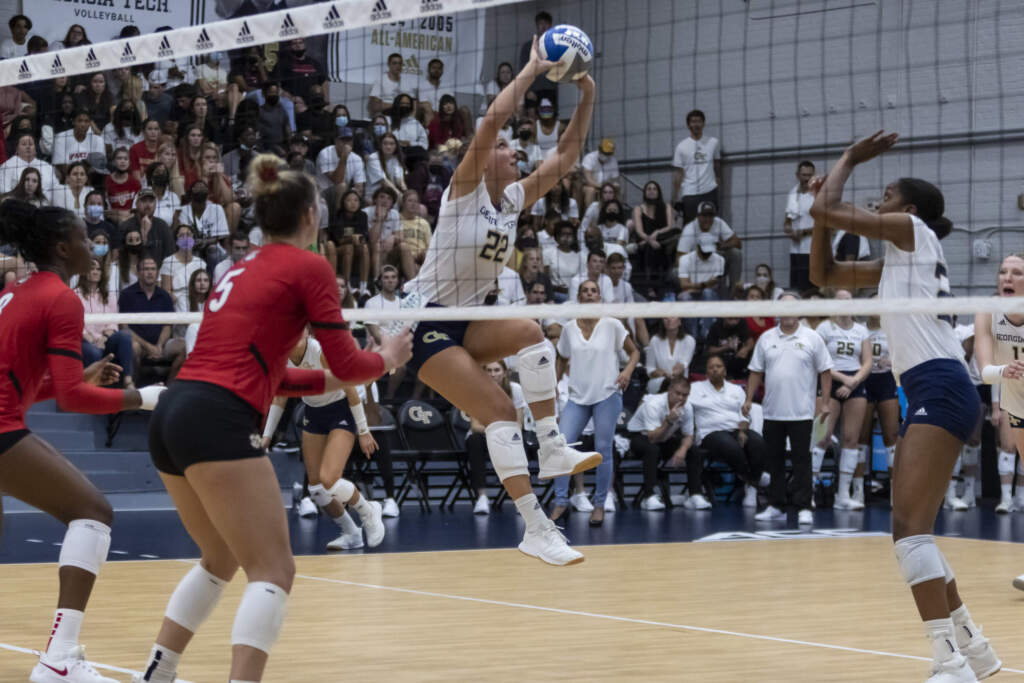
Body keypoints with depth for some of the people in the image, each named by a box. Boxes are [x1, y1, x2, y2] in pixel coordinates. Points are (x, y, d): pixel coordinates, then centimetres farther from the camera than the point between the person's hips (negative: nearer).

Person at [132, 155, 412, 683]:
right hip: (218, 423, -8)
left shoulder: (243, 269, 24)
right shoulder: (309, 268, 1)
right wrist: (386, 358, 23)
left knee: (221, 559, 25)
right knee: (273, 570, -5)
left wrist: (336, 380, 34)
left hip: (170, 416, 9)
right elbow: (347, 363, 2)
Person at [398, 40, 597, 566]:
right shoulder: (465, 188, -10)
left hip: (466, 323, 7)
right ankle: (536, 528, -21)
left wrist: (586, 96, -1)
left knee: (529, 332, -24)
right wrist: (530, 72, -17)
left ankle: (552, 449, -23)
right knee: (500, 412, -18)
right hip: (425, 322, -7)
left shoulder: (513, 201, 9)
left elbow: (565, 156, 7)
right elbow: (492, 119, -23)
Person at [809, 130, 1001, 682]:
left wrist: (848, 160, 11)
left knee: (912, 528, -19)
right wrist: (822, 214, 19)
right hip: (927, 394, 10)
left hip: (940, 388, -10)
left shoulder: (914, 230, 1)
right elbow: (823, 274, 29)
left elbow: (824, 210, -5)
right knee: (909, 533, 13)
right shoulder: (896, 261, 25)